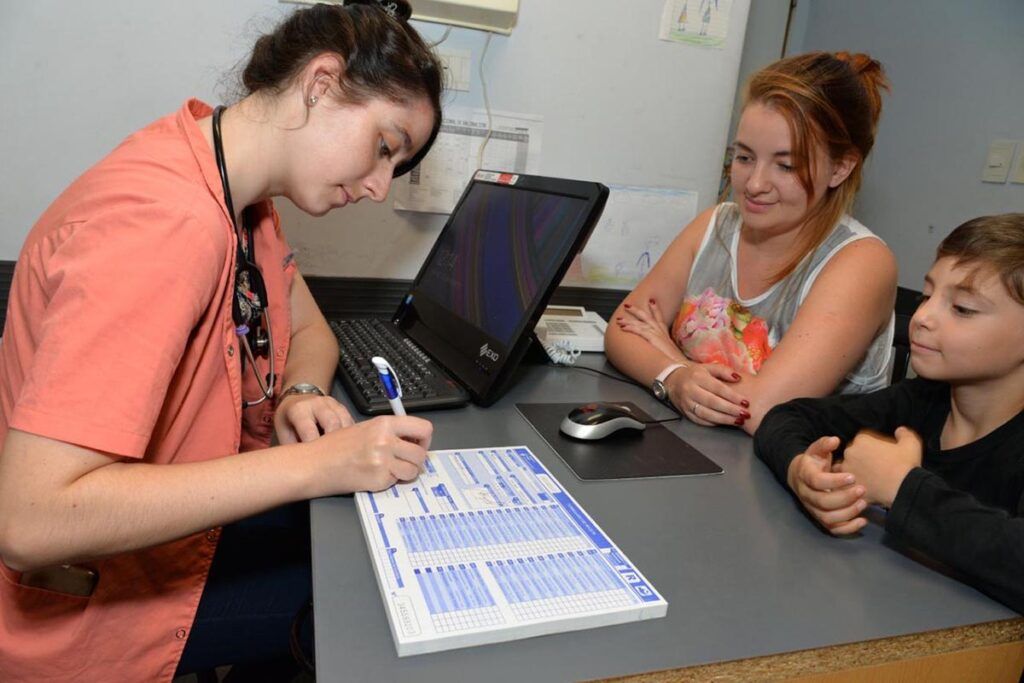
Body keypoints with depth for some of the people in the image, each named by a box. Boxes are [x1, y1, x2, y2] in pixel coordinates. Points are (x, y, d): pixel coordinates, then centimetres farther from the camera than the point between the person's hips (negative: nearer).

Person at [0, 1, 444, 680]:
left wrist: (300, 396, -12)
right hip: (101, 606, -8)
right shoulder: (163, 220, -33)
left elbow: (310, 330, 10)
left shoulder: (244, 193, -3)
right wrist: (315, 462, -35)